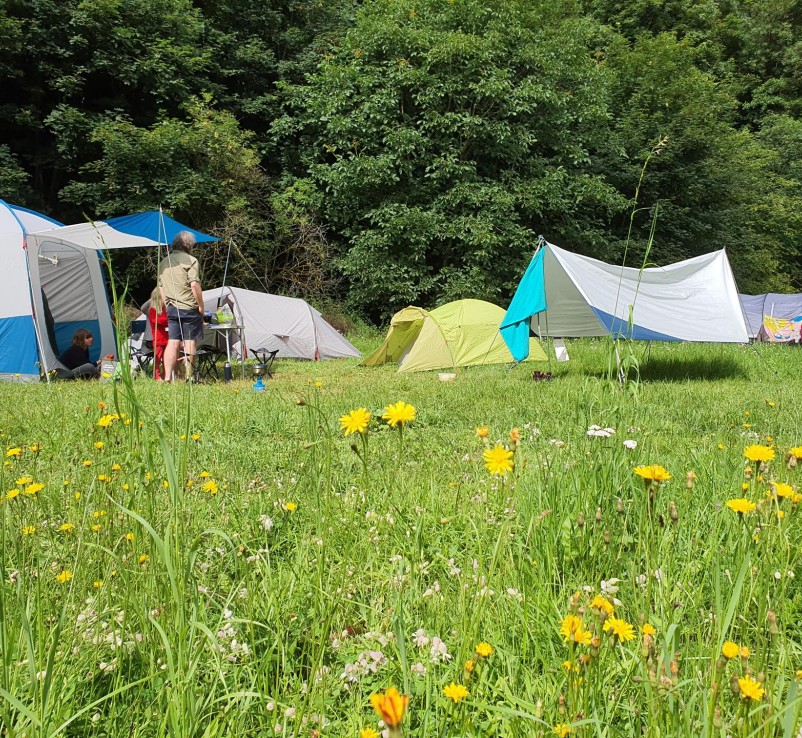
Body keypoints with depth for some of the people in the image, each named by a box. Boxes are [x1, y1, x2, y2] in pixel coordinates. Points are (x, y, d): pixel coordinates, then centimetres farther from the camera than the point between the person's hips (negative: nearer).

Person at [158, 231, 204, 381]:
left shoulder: (164, 262, 14)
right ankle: (189, 377, 2)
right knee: (190, 342, 0)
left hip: (171, 308, 6)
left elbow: (161, 287, 17)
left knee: (173, 342, 4)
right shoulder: (190, 260, -7)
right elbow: (194, 285, -14)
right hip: (189, 307, -5)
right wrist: (201, 306, -7)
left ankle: (168, 378, -1)